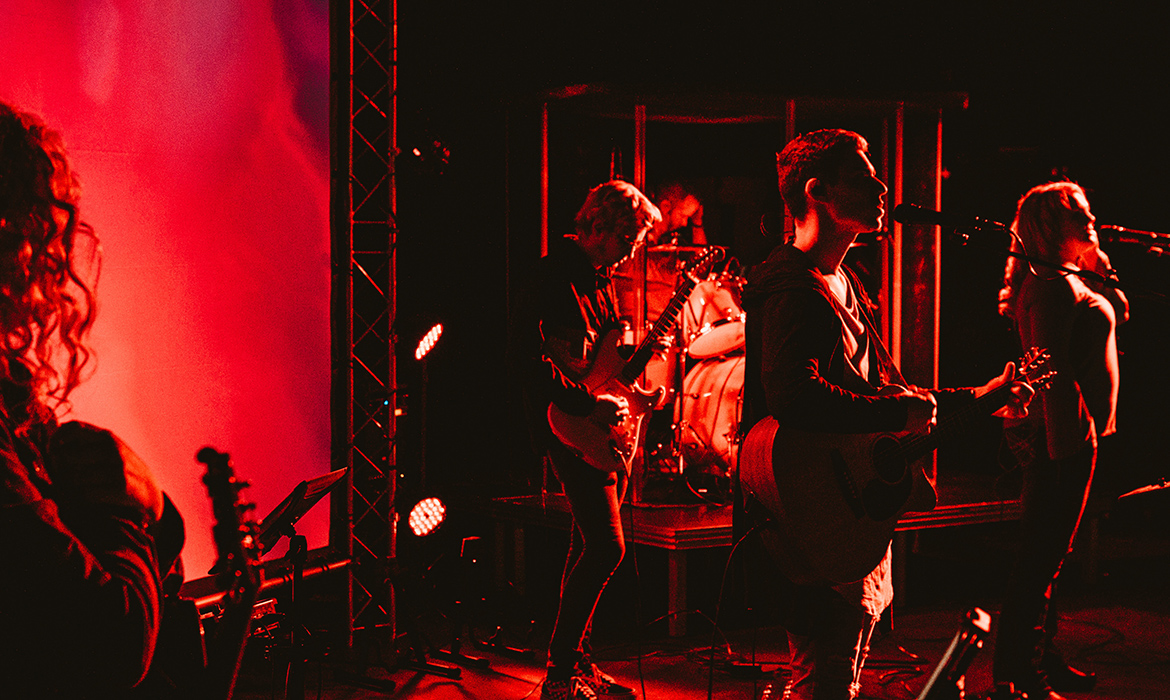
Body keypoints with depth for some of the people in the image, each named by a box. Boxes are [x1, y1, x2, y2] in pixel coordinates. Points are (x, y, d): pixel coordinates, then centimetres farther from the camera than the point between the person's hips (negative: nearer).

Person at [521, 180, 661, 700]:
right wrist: (589, 405, -25)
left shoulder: (599, 278, 15)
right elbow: (533, 358, -25)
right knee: (606, 546, -14)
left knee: (590, 548, 13)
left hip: (607, 432, 10)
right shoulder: (555, 274, -16)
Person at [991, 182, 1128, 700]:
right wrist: (1070, 441, -26)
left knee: (1046, 556, 17)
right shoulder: (1055, 286, -17)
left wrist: (1099, 269, 12)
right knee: (1041, 558, -5)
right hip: (1064, 439, -11)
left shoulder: (1072, 280, 15)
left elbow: (1118, 313, 24)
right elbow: (1053, 374, -23)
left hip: (1067, 437, 11)